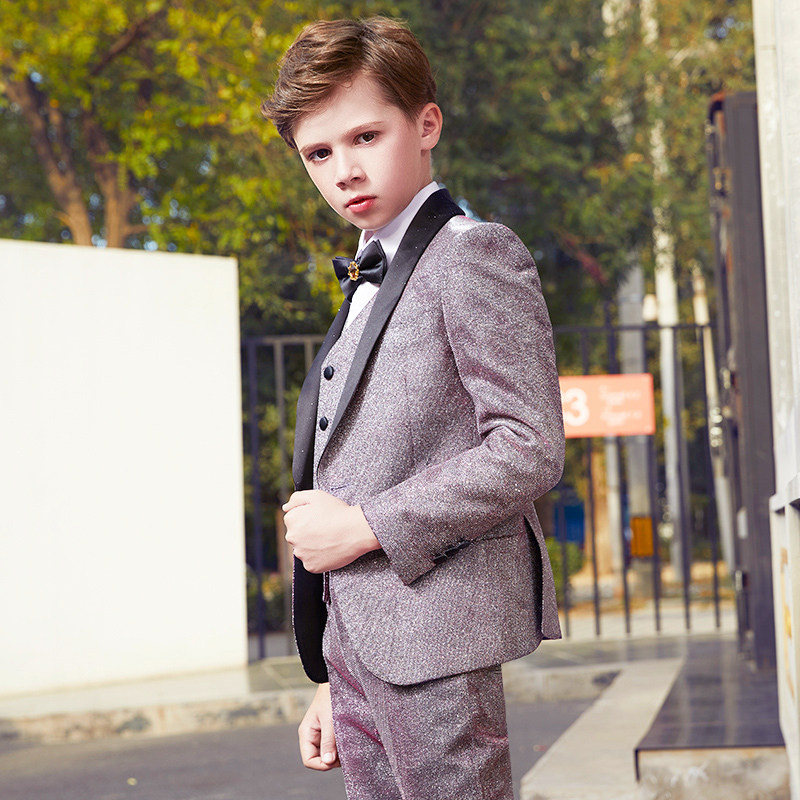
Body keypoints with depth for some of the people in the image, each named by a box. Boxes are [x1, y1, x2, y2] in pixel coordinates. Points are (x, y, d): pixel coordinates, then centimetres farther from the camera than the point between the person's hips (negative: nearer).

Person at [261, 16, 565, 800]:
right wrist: (332, 680, 18)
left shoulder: (474, 254, -6)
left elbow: (529, 449, -15)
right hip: (358, 644, 8)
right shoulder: (366, 286, 20)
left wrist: (366, 527, -14)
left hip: (433, 629, -8)